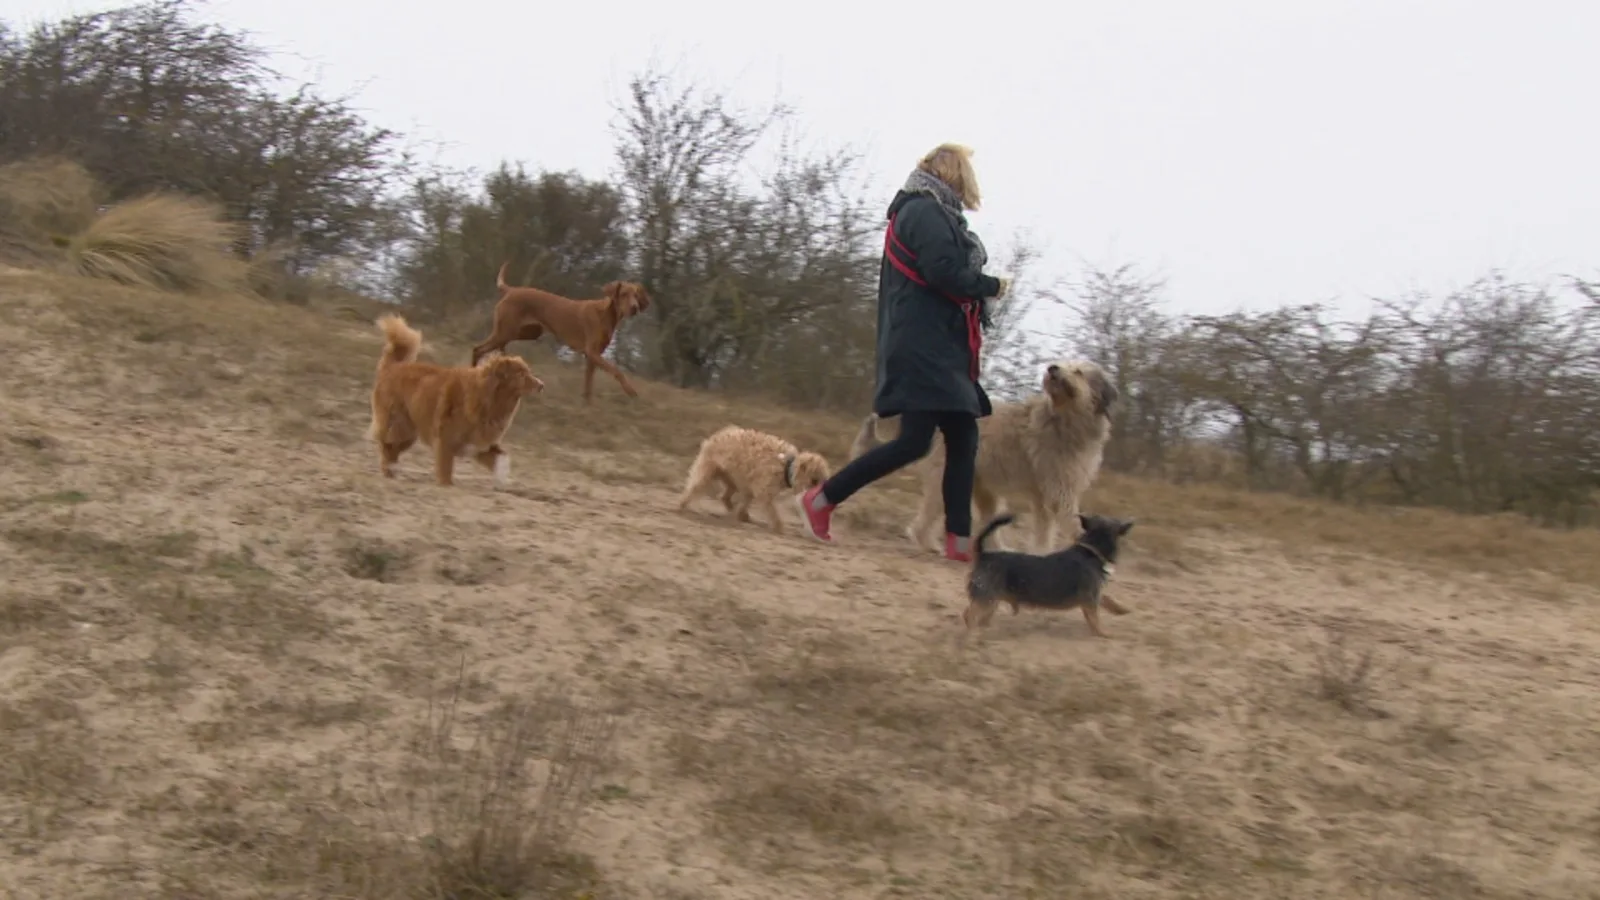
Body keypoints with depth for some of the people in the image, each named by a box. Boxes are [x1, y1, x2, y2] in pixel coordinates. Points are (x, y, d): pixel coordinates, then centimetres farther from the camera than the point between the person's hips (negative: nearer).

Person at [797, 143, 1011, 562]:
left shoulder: (933, 213, 21)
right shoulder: (925, 211, -10)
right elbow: (943, 273, -20)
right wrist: (991, 286, -7)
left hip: (941, 350, 11)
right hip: (922, 346, -11)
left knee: (963, 440, 6)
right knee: (915, 441, -13)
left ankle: (960, 540, 6)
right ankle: (822, 499, -6)